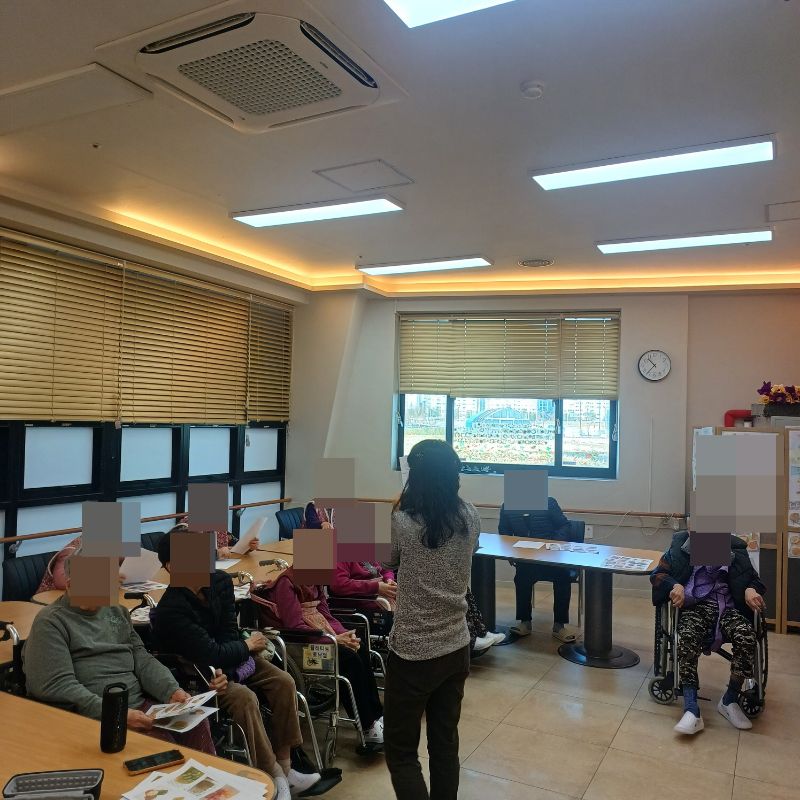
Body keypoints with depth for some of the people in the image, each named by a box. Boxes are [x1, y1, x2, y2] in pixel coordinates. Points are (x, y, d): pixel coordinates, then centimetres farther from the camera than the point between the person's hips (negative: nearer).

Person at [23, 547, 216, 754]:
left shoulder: (116, 612, 17)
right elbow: (57, 686, -14)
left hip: (142, 705, 6)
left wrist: (172, 690, -5)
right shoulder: (50, 623, -4)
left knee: (196, 722, -20)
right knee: (161, 743, -30)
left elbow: (142, 659, 14)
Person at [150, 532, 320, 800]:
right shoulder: (170, 611, -29)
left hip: (228, 657, 7)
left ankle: (284, 765, -5)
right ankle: (273, 776, -17)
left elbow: (229, 633, -6)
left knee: (284, 682, -13)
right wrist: (247, 646, -13)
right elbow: (211, 654, -29)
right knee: (245, 699, -31)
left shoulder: (220, 580, -11)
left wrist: (227, 668, -23)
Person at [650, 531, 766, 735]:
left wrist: (750, 590, -5)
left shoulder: (735, 548, 13)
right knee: (687, 638, -34)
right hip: (696, 605, -2)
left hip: (727, 607, 2)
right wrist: (675, 585, -15)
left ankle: (729, 701, -7)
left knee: (747, 638, -29)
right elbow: (658, 573, 6)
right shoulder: (682, 543, 7)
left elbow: (752, 578, 20)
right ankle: (692, 711, -33)